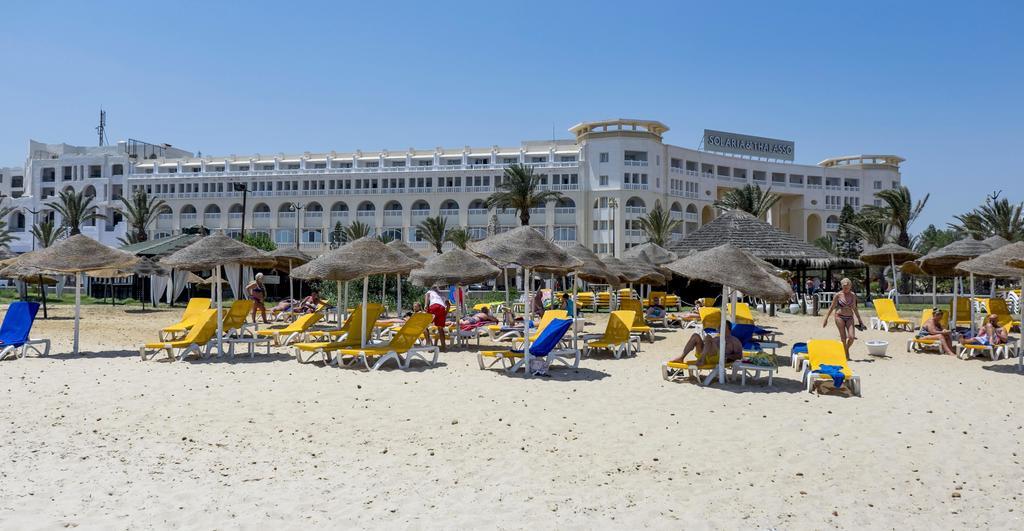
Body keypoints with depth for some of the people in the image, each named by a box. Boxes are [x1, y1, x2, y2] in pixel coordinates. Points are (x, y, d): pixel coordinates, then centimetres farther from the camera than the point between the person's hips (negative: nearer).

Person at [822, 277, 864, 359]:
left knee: (852, 337, -10)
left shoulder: (853, 295, 6)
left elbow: (854, 308, 17)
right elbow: (831, 307, 3)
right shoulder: (838, 295, -2)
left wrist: (859, 319, 20)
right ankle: (845, 354, 9)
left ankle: (846, 349, 19)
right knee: (843, 338, -4)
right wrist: (826, 319, 2)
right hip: (840, 317, -3)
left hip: (849, 318, 3)